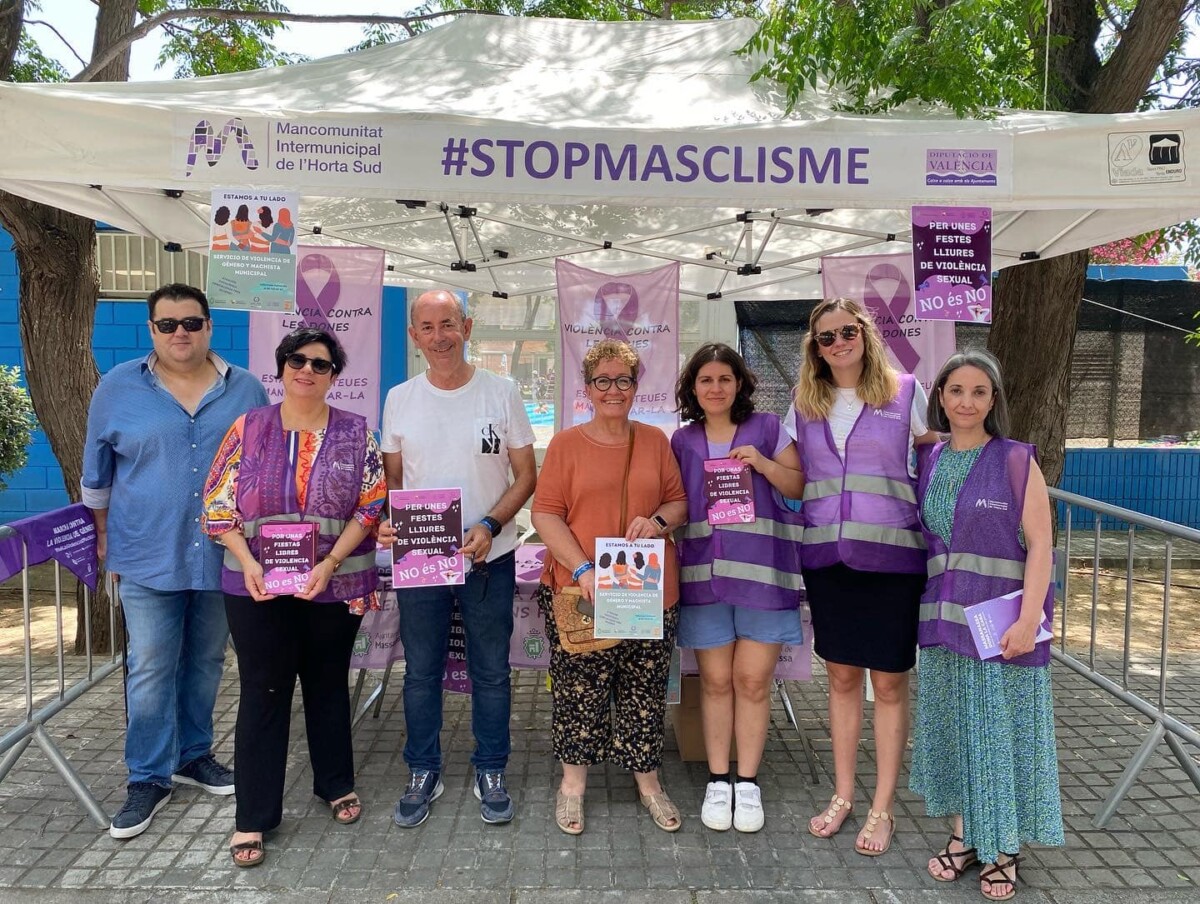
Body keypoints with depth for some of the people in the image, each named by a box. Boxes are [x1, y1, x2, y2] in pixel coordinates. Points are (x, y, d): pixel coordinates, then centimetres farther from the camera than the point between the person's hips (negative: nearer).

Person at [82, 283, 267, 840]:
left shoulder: (244, 389, 3)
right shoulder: (118, 387, 0)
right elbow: (96, 472, 8)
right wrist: (104, 539, 8)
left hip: (224, 557, 2)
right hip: (148, 558, -1)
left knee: (206, 663, 14)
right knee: (150, 671, 1)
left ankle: (193, 754, 31)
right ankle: (149, 778, 15)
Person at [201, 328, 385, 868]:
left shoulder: (356, 433, 0)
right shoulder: (248, 428, 1)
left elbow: (371, 506, -4)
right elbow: (217, 503, 0)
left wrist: (330, 563, -15)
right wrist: (247, 562, -13)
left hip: (335, 587, 1)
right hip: (258, 587, 0)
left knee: (328, 684, 15)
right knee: (263, 693, 4)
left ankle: (336, 783, 35)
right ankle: (253, 817, 16)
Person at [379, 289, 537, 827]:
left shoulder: (501, 394, -4)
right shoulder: (399, 399, 2)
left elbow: (527, 475, -2)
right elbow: (392, 477, 9)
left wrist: (491, 526, -17)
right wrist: (385, 521, -12)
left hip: (490, 559, -1)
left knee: (491, 672, 11)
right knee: (421, 672, 13)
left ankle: (490, 773, 30)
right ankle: (423, 773, 31)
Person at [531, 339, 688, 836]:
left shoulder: (655, 440, 9)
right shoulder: (566, 444, 1)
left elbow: (680, 500, 12)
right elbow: (545, 514, -5)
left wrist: (658, 519, -11)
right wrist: (584, 570, -16)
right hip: (579, 591, -2)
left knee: (645, 692, 11)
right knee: (578, 692, 7)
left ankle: (648, 781, 29)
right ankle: (573, 781, 26)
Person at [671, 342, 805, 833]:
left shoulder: (767, 428, 4)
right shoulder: (682, 442, 11)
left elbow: (800, 487, 3)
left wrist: (764, 465, -12)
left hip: (761, 571, -1)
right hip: (704, 571, 2)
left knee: (753, 679, 2)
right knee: (716, 680, 7)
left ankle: (747, 782, 17)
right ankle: (717, 780, 20)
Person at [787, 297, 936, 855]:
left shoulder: (905, 392, 1)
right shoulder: (804, 404, 10)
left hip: (891, 553, -3)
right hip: (826, 556, 3)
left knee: (889, 682, 6)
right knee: (841, 676, 13)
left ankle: (882, 808, 20)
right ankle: (842, 795, 28)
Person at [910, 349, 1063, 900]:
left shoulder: (1016, 460, -5)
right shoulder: (930, 464, 7)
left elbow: (1039, 543, -10)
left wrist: (1028, 620, -17)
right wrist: (929, 611, 3)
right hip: (943, 618, 4)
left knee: (1001, 728, 4)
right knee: (951, 726, 12)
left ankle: (1003, 851, 22)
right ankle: (963, 836, 29)